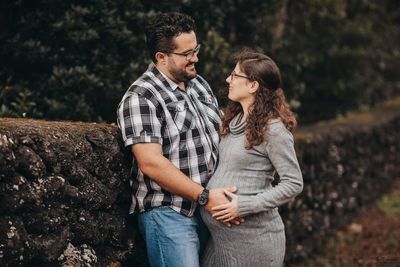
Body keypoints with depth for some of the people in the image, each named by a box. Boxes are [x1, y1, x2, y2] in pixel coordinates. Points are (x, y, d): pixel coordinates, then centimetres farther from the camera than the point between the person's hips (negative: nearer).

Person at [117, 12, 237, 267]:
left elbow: (219, 133, 21)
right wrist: (204, 196, -20)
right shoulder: (140, 98, -13)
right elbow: (151, 163, -20)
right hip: (169, 215, -8)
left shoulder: (199, 83, 12)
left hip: (209, 209, 8)